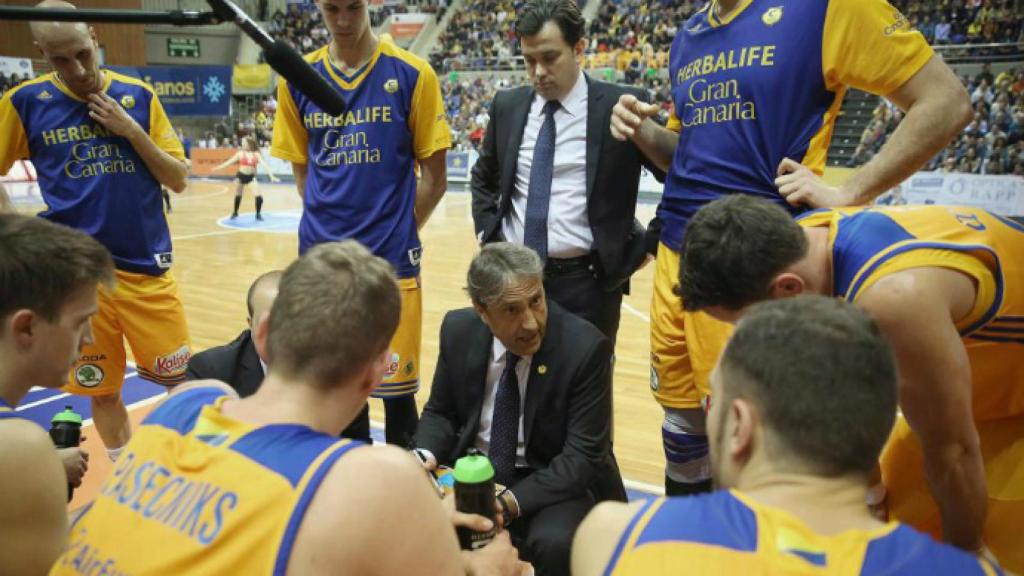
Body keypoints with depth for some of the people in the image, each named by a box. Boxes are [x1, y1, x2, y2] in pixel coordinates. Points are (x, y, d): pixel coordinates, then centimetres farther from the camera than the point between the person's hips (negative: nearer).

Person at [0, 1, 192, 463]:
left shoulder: (138, 95, 2)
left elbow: (178, 179, 1)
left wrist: (131, 130, -10)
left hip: (147, 265, 0)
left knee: (183, 380, 4)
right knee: (102, 389, 10)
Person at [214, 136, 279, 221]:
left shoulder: (257, 154, -4)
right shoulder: (241, 153, -2)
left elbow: (264, 164, -10)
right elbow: (230, 161, 3)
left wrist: (271, 176, -20)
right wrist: (218, 168, -1)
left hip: (251, 177, 0)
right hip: (241, 175, 1)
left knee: (259, 196, -12)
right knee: (238, 195, 12)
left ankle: (258, 214, 6)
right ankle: (235, 212, 31)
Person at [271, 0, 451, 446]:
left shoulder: (411, 75, -3)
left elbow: (434, 179, -1)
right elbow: (302, 173, 14)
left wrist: (393, 234, 0)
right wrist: (331, 227, 5)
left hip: (390, 260, -3)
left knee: (396, 388, 3)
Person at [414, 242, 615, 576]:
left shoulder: (585, 348, -19)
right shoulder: (459, 330, -7)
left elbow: (584, 456, -19)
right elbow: (440, 412, 7)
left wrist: (509, 504, -30)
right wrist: (426, 456, -16)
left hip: (550, 481, -3)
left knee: (555, 542, -34)